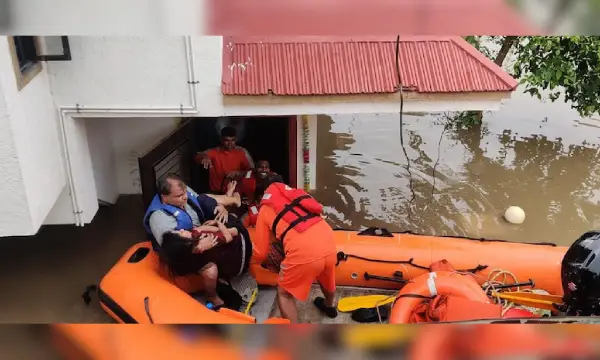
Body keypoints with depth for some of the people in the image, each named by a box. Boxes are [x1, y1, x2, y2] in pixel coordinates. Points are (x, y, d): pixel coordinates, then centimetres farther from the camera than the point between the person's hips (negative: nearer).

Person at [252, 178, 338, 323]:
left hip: (303, 249, -6)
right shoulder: (296, 193, 29)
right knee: (325, 277, 38)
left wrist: (267, 260, 42)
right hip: (327, 237, 6)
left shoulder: (265, 208, 18)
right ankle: (330, 306, 64)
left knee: (284, 294, 20)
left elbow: (261, 253, 18)